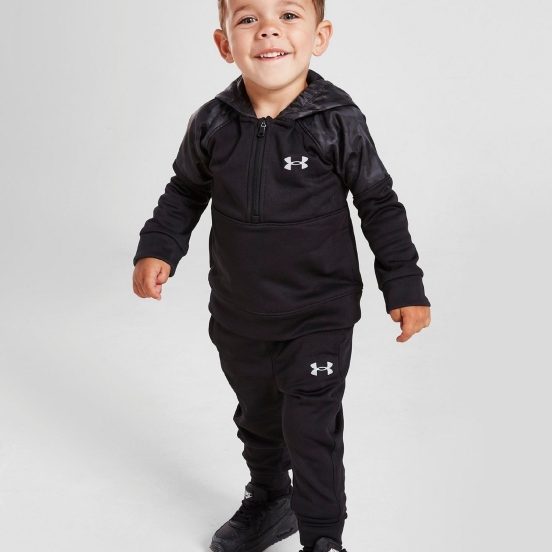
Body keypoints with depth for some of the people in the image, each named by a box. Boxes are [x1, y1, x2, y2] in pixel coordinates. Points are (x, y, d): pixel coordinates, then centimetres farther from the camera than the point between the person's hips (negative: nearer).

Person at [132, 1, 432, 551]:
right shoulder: (212, 124, -8)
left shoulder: (338, 122, -15)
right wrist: (156, 249, -4)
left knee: (311, 431, -2)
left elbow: (379, 204, -6)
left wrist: (404, 285, -5)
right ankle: (268, 500, 46)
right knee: (257, 417, 22)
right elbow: (185, 193, 9)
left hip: (318, 316, -4)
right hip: (237, 315, 4)